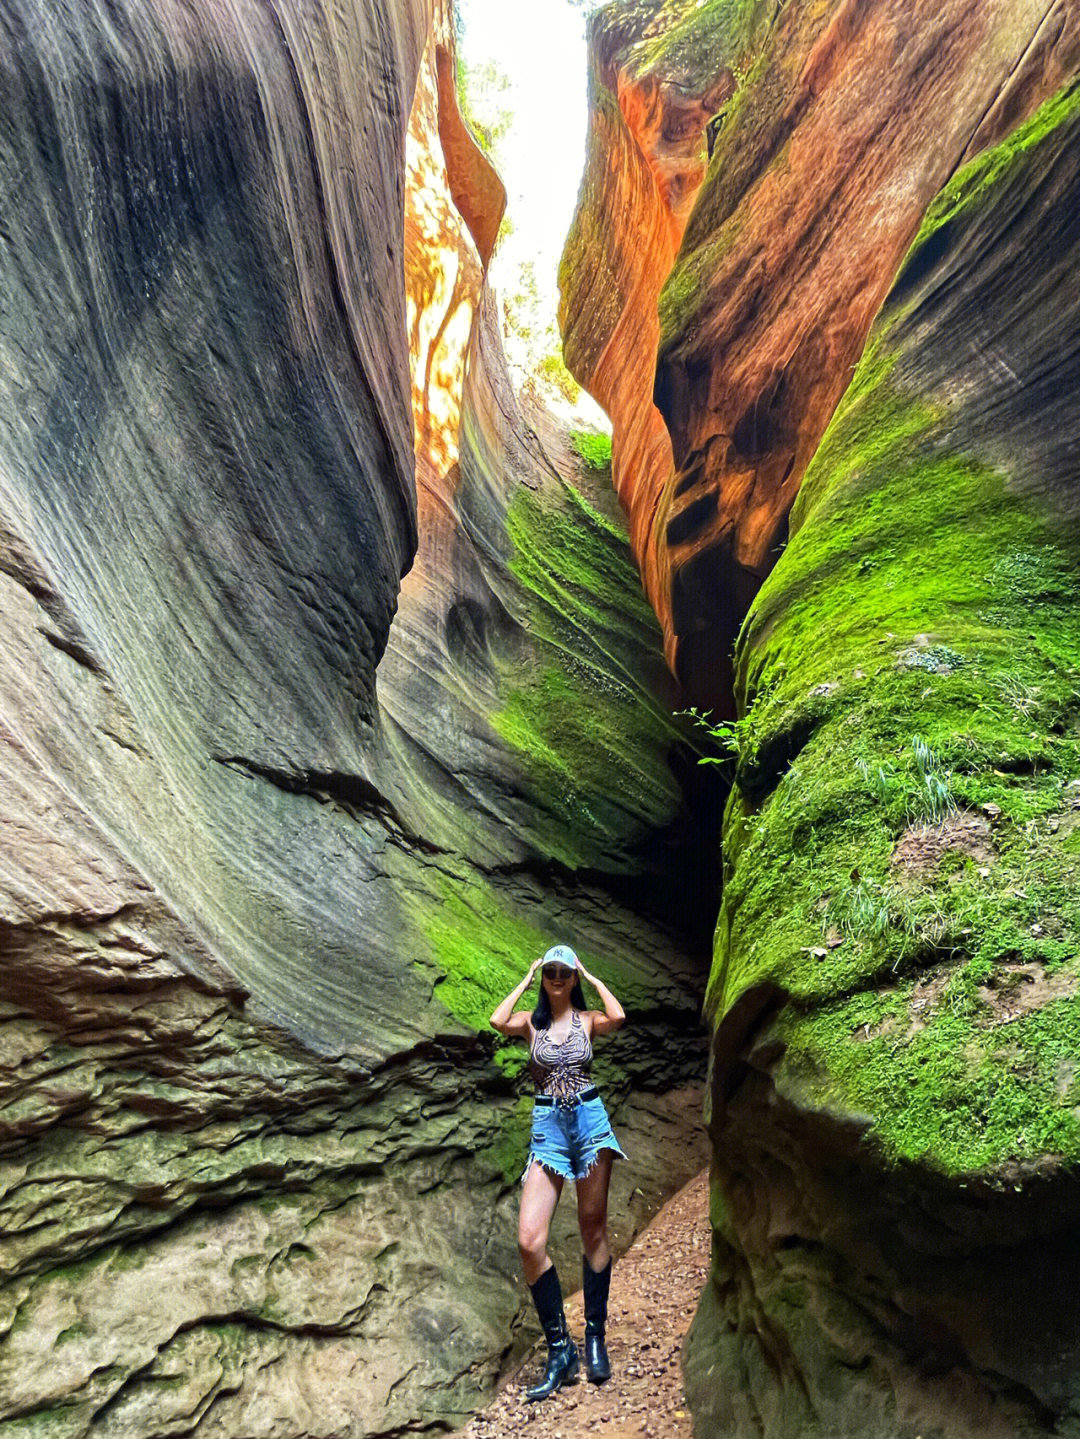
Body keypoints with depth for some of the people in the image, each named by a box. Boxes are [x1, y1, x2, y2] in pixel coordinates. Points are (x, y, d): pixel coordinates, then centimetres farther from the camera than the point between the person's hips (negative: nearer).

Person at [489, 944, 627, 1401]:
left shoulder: (586, 1019, 6)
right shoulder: (531, 1021, 6)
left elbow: (617, 1018, -17)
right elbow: (498, 1021, -16)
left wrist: (592, 978, -4)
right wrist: (525, 981, -4)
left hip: (590, 1120, 0)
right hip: (547, 1125, 0)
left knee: (593, 1229, 6)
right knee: (529, 1240, -11)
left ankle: (595, 1337, 20)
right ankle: (559, 1350, 0)